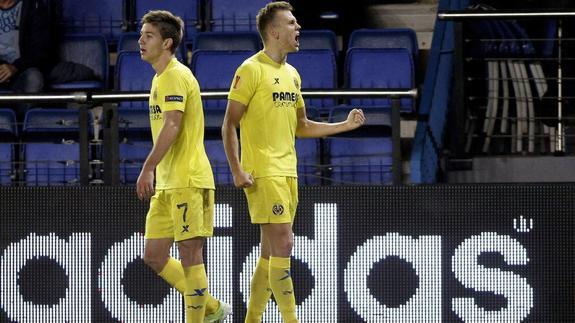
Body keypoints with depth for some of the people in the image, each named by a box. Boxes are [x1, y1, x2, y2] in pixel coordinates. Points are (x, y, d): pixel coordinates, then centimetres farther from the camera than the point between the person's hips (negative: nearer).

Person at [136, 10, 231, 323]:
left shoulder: (175, 75, -11)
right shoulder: (160, 78, 19)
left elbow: (171, 126, -22)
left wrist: (147, 170, -24)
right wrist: (154, 174, 21)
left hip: (188, 181, -10)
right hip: (167, 184, 10)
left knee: (190, 255, -6)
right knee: (154, 256, 9)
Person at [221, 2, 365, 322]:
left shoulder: (292, 74, 16)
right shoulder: (252, 70, -8)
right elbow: (229, 124, -9)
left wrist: (345, 125, 15)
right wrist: (237, 171, -18)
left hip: (288, 172, 8)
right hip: (263, 173, -8)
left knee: (271, 253, 9)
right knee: (283, 245, -13)